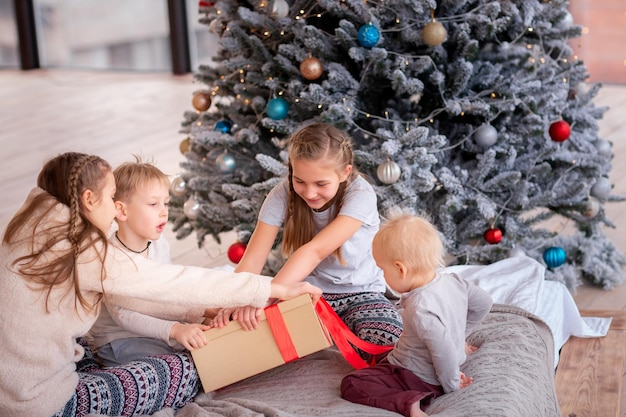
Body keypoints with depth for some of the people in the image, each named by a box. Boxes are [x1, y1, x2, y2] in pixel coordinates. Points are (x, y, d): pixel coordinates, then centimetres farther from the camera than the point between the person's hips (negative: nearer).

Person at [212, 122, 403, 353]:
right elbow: (253, 258, -20)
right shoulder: (283, 194, -14)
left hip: (360, 293, -2)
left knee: (387, 343, -32)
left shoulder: (359, 195, -22)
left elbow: (315, 250, -35)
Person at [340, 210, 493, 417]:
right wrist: (459, 335, 14)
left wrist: (451, 384, -17)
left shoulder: (420, 309, -35)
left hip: (421, 379, -10)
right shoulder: (450, 280, -10)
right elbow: (484, 302, 5)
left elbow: (444, 351, -34)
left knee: (351, 384, -16)